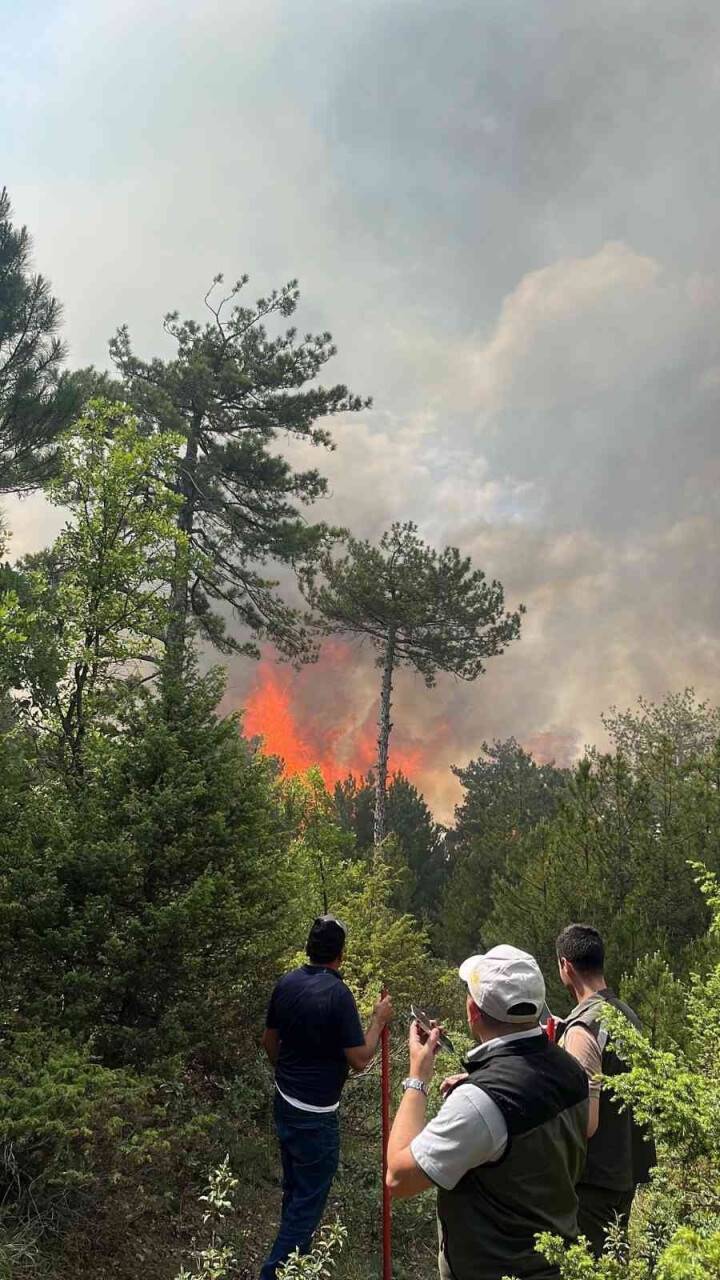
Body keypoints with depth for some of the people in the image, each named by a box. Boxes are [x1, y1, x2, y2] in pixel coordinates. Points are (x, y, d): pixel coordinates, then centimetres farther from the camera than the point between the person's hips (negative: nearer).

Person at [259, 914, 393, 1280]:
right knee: (309, 1199, 6)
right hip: (315, 1115, -8)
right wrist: (379, 1020, -6)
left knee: (294, 1190, 24)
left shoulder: (286, 983, -2)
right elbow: (359, 1060, -19)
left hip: (285, 1102, 8)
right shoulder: (338, 994, -24)